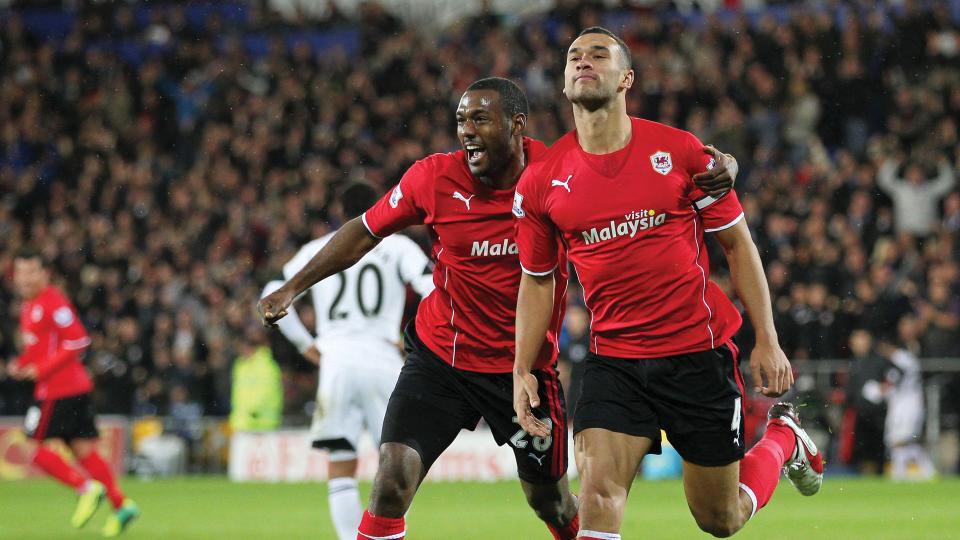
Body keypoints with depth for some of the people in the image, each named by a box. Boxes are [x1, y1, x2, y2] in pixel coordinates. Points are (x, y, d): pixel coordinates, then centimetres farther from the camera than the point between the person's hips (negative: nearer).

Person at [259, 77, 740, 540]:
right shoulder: (434, 177, -11)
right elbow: (365, 232, 4)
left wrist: (717, 171, -27)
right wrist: (292, 288, 1)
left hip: (526, 367, 0)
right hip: (439, 360, 0)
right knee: (392, 481, -19)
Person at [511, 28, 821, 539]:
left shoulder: (680, 151, -5)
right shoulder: (541, 181, 0)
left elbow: (737, 244, 3)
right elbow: (537, 280, 13)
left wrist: (767, 341, -2)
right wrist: (522, 370, 4)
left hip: (699, 353, -1)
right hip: (613, 359, 1)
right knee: (598, 493, -20)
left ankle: (783, 437, 41)